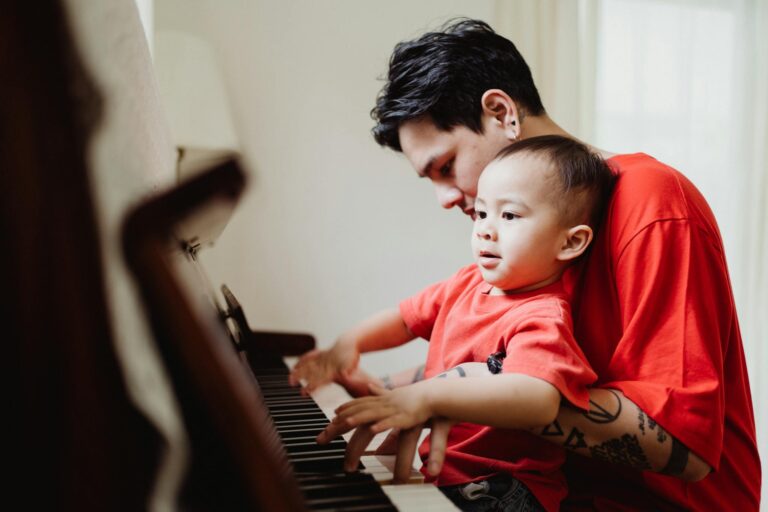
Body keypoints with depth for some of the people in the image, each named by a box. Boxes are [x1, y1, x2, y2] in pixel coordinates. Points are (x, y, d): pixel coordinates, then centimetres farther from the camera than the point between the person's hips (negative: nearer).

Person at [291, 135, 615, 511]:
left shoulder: (540, 320, -22)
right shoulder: (468, 283, 6)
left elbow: (539, 400, -40)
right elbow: (406, 318, 19)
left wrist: (427, 397, -47)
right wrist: (348, 344, 2)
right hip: (438, 469, 8)